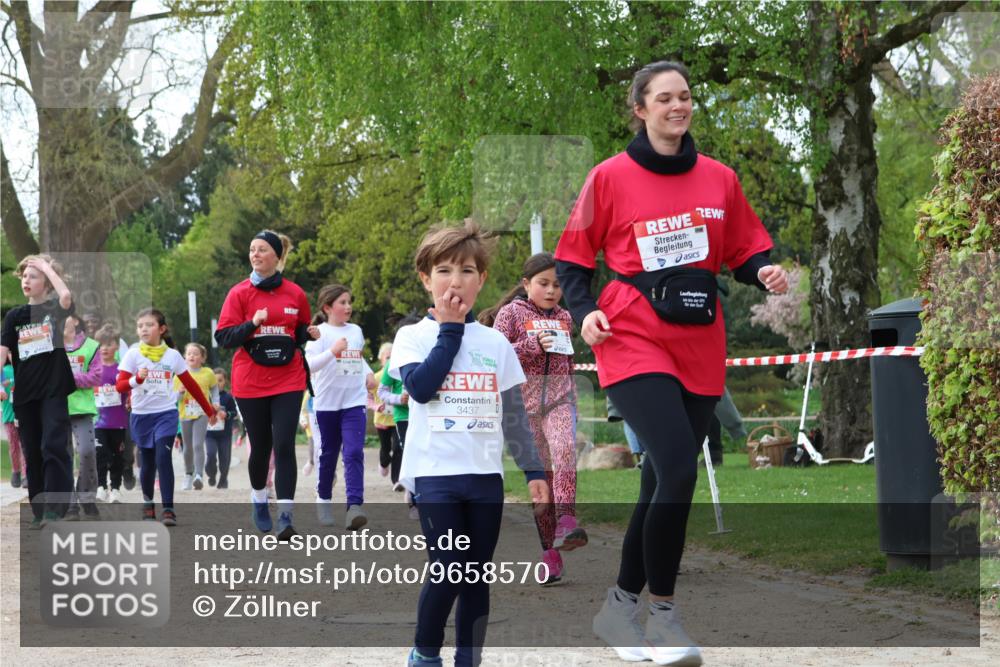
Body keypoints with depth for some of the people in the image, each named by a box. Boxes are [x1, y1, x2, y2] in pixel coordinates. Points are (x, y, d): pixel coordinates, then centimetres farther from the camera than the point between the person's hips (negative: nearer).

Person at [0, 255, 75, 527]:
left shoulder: (54, 308, 1)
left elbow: (66, 296, -23)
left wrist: (48, 267, -12)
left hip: (54, 391, -4)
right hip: (25, 393, 4)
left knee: (53, 447, -14)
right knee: (32, 453, 8)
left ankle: (55, 507, -14)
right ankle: (39, 510, 14)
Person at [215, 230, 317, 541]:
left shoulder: (295, 294, 3)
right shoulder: (239, 293, -2)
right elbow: (223, 338, -6)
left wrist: (310, 334, -6)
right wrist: (253, 323, -22)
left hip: (288, 381, 0)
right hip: (250, 383, 0)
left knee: (284, 446, -11)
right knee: (260, 447, 8)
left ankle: (285, 516, -13)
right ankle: (259, 499, 35)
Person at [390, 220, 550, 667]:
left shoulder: (495, 342, 11)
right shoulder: (413, 336, 2)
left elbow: (514, 412, 14)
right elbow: (421, 386, -17)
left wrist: (533, 470, 7)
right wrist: (450, 329, -8)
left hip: (485, 476, 4)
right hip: (434, 474, -4)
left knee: (477, 578, 4)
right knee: (448, 571, -11)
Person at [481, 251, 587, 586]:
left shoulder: (564, 318, 14)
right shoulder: (511, 313, 3)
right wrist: (533, 344, -15)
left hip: (560, 398, 2)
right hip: (525, 401, -2)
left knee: (564, 450, -28)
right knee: (539, 472, -1)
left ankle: (566, 521, -40)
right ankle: (549, 550, 3)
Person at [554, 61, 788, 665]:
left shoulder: (719, 179, 9)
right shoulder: (610, 177, 0)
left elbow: (746, 251, 15)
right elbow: (574, 258, 6)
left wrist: (764, 272, -7)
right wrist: (584, 310, -10)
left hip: (700, 345, 4)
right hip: (634, 338, -4)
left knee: (663, 483, 9)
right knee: (678, 471, -20)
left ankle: (621, 606, 25)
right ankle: (663, 610, -5)